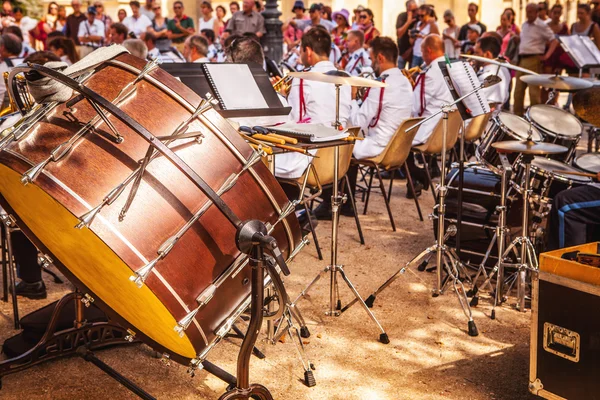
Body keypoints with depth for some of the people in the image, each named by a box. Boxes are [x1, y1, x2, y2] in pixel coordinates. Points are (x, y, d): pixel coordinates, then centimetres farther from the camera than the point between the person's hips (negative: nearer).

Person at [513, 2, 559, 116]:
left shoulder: (542, 26, -5)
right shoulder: (524, 25, 15)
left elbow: (554, 41, -7)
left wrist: (547, 55, -15)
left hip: (534, 60, -7)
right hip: (521, 60, 7)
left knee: (534, 91, -7)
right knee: (518, 91, 7)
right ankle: (517, 116, 15)